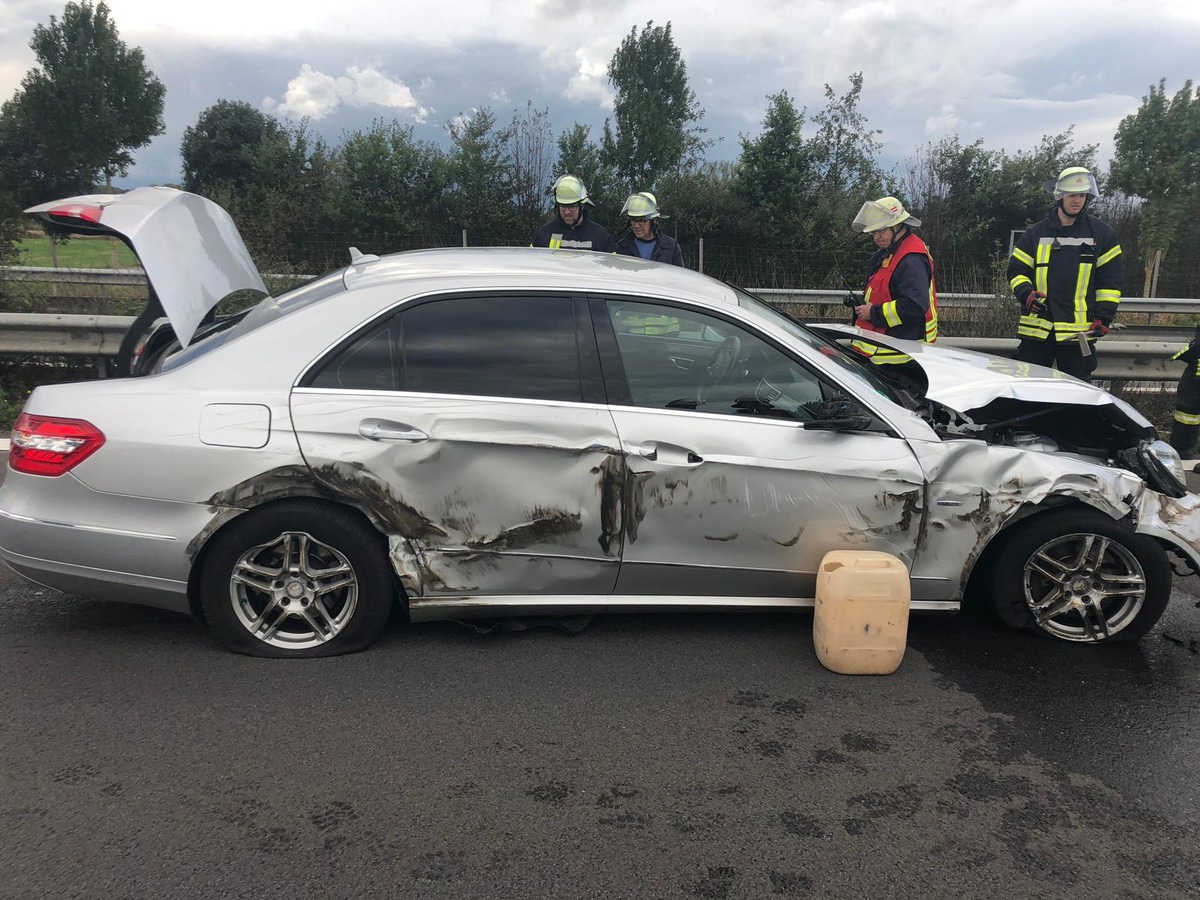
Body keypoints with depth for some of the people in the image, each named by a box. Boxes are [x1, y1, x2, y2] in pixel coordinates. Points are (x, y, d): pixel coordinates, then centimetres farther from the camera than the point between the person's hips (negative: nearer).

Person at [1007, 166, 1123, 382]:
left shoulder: (1101, 234, 6)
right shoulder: (1036, 233, 7)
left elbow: (1110, 280, 7)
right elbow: (1017, 270, 8)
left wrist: (1104, 316, -2)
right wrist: (1026, 294, -12)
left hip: (1078, 331, 0)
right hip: (1037, 327, 1)